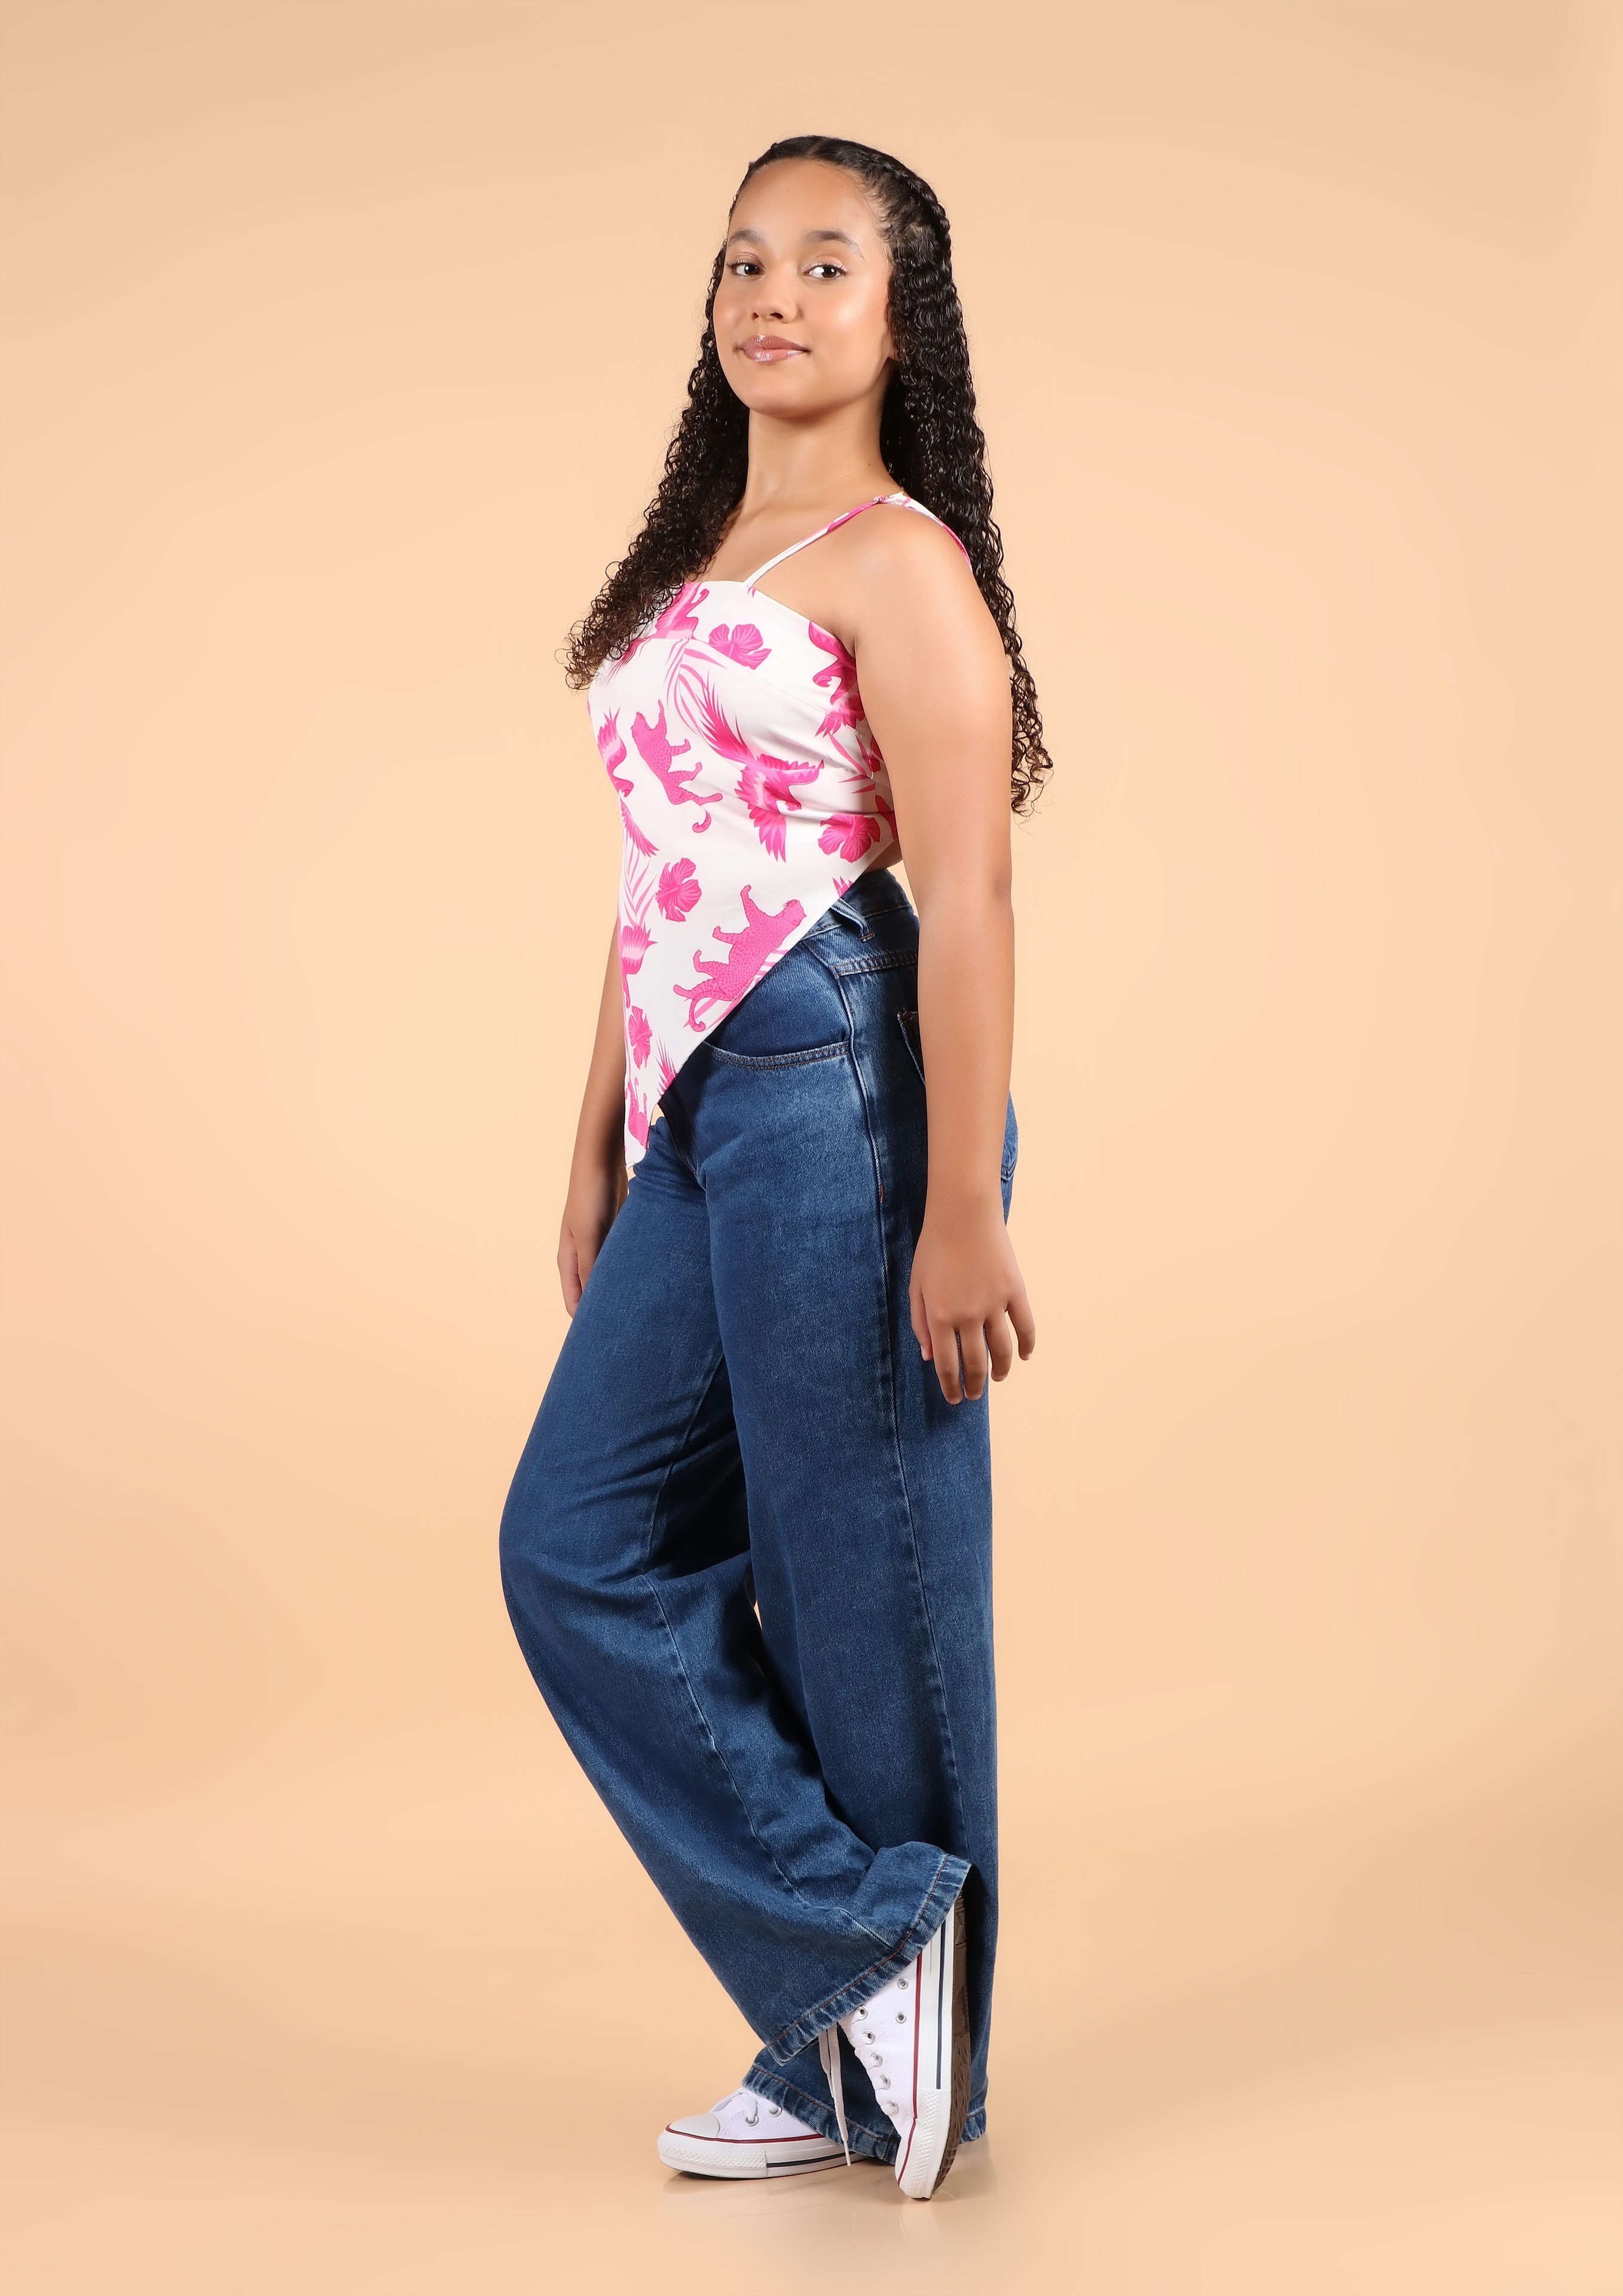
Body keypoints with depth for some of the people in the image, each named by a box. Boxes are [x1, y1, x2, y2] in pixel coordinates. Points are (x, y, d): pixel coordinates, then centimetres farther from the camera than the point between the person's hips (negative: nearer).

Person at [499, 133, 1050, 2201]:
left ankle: (891, 2077, 16)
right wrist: (599, 1153, 19)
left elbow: (965, 896, -13)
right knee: (580, 1544, 7)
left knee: (858, 1588, 0)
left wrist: (961, 1211, -19)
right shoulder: (695, 559, 18)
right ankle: (862, 1971, 15)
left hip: (840, 1096, -9)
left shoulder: (895, 557, -7)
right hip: (702, 1118, 9)